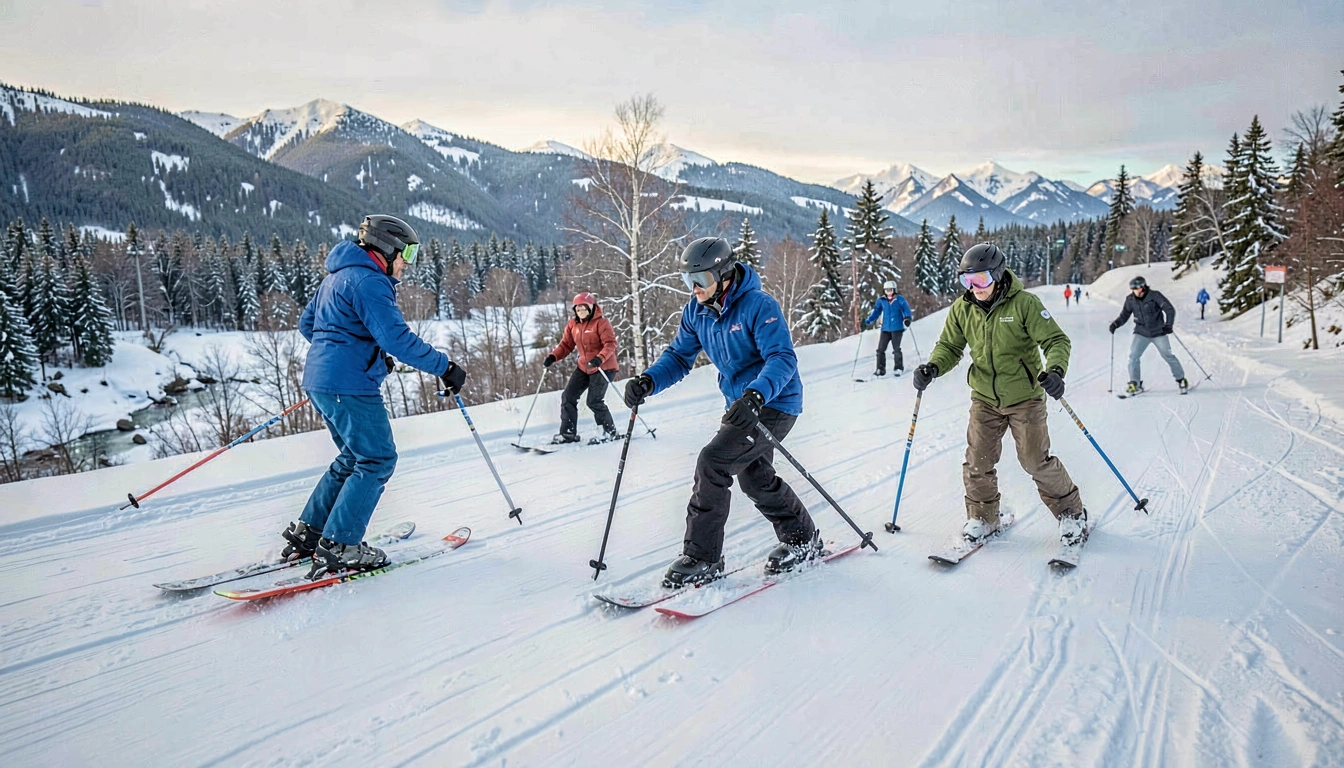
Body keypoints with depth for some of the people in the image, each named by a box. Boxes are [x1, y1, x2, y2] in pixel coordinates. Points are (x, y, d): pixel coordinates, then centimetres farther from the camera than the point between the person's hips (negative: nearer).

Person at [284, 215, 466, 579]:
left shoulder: (338, 276, 19)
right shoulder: (368, 281, -14)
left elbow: (307, 324, 26)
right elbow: (397, 338, -24)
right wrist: (444, 366, -19)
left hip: (319, 380, 10)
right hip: (350, 386, -10)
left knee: (355, 457, 19)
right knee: (378, 459, -3)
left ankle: (307, 533, 22)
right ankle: (338, 546, -3)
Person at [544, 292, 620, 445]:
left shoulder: (601, 323, -13)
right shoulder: (572, 325, 6)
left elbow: (610, 344, -20)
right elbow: (566, 344, 8)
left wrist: (600, 358, -36)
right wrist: (553, 357, -9)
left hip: (603, 367, -7)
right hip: (584, 367, 7)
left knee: (594, 401, -13)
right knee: (568, 397, 3)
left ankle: (610, 432, 5)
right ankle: (568, 433, 12)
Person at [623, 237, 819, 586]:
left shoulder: (758, 306, -22)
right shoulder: (697, 311, 0)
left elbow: (782, 359, -29)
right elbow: (679, 356, 6)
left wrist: (755, 396, -46)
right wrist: (648, 380, -14)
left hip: (774, 404, -9)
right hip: (740, 404, 9)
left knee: (712, 463, -18)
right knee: (754, 478, 19)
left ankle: (702, 559, -7)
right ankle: (802, 538, 40)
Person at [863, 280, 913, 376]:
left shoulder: (900, 299, -3)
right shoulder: (881, 300, 6)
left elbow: (906, 309, -7)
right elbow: (876, 311, 11)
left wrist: (907, 318, -26)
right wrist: (868, 321, 2)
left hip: (897, 328, -3)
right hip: (885, 328, 3)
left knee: (896, 349, -1)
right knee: (880, 349, -1)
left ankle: (899, 368, 12)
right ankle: (880, 369, 6)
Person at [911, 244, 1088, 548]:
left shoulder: (1024, 303, -14)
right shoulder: (962, 309, -2)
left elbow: (1056, 340, -12)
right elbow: (950, 346, 7)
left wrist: (1055, 370, -31)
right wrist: (933, 367, -14)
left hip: (1024, 397, -3)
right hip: (984, 399, 4)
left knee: (1036, 461, 0)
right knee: (978, 460, 0)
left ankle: (1071, 513, 23)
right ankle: (982, 517, 21)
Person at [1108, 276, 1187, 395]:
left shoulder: (1155, 296, -13)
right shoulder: (1130, 299, -3)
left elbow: (1170, 309, -10)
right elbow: (1124, 315, 5)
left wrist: (1168, 325, -22)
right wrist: (1116, 323, -13)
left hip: (1158, 332, -3)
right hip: (1141, 333, 3)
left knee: (1168, 356, 2)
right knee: (1133, 356, -12)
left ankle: (1181, 379, 22)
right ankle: (1135, 384, -2)